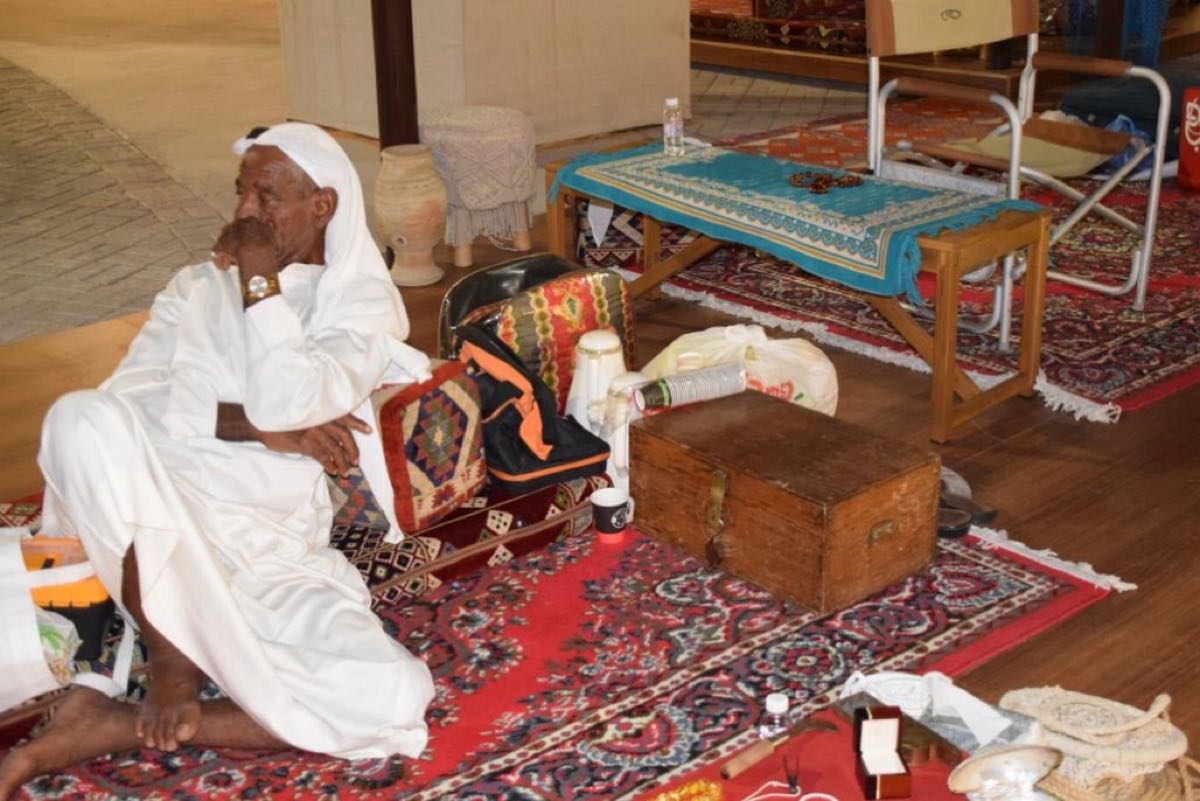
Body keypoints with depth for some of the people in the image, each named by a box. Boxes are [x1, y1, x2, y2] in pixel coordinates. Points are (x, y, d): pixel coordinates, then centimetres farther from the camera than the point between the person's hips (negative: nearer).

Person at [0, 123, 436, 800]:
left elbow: (290, 404, -14)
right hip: (158, 539, 1)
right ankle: (173, 658, -15)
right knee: (85, 418, -30)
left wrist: (259, 281, -7)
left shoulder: (366, 304, 5)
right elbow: (129, 396, -3)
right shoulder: (197, 287, 14)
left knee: (399, 697, -24)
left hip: (279, 559, 0)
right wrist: (254, 425, -14)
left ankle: (123, 727, -14)